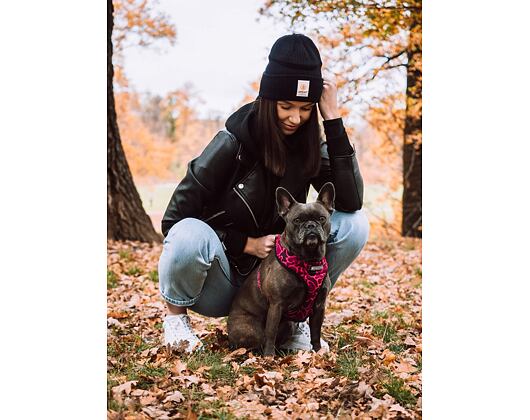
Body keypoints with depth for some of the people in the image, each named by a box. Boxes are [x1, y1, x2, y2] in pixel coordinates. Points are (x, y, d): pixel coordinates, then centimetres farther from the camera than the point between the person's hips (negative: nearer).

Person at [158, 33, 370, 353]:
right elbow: (174, 220, -15)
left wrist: (333, 120, -23)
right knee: (190, 234, -37)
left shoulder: (309, 144, -6)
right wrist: (247, 244, -19)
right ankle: (176, 315, -5)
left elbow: (351, 202, -21)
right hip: (219, 286, -3)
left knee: (354, 223, -15)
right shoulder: (233, 143, -17)